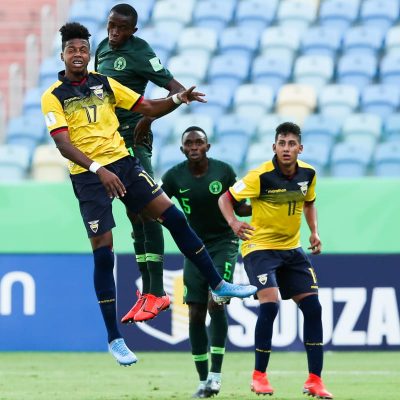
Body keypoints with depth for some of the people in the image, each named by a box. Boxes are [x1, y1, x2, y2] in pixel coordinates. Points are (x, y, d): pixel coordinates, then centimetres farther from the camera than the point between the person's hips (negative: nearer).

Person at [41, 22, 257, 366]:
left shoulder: (105, 83, 9)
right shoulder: (53, 96, -5)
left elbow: (148, 108, 14)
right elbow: (63, 144, -16)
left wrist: (179, 99, -5)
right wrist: (99, 170, -29)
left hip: (122, 162, 4)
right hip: (88, 176, -4)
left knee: (173, 216, -6)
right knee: (103, 253, -5)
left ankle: (218, 284, 7)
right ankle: (114, 338, 1)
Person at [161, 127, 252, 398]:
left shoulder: (224, 171, -8)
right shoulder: (175, 177, -5)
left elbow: (238, 207, 1)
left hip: (223, 243, -2)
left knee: (216, 303, -18)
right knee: (196, 313, -1)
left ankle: (216, 373, -12)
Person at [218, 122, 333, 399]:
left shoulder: (308, 174, -1)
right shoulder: (261, 176, -18)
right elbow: (225, 198, -12)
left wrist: (314, 232, 6)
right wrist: (233, 222, -30)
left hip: (292, 249, 6)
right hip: (260, 247, -6)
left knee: (313, 306, -2)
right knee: (269, 304, -22)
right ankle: (259, 376, -6)